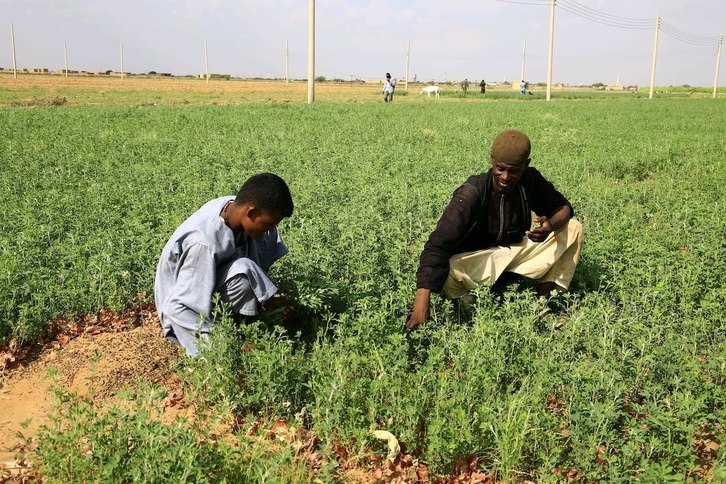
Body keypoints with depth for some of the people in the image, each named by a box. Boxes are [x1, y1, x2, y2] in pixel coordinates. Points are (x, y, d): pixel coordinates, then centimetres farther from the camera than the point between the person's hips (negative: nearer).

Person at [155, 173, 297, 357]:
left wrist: (271, 298, -13)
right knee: (243, 270, -32)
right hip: (185, 309, -9)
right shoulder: (204, 241, -34)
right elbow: (179, 306, -30)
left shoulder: (235, 206, -13)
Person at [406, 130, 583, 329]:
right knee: (444, 275, -37)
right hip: (475, 259, -5)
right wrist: (422, 301, -50)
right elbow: (438, 243, -37)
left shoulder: (530, 180, -13)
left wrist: (551, 224, -28)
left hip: (517, 251, 5)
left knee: (573, 227, -10)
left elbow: (562, 206, 1)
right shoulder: (472, 192, -27)